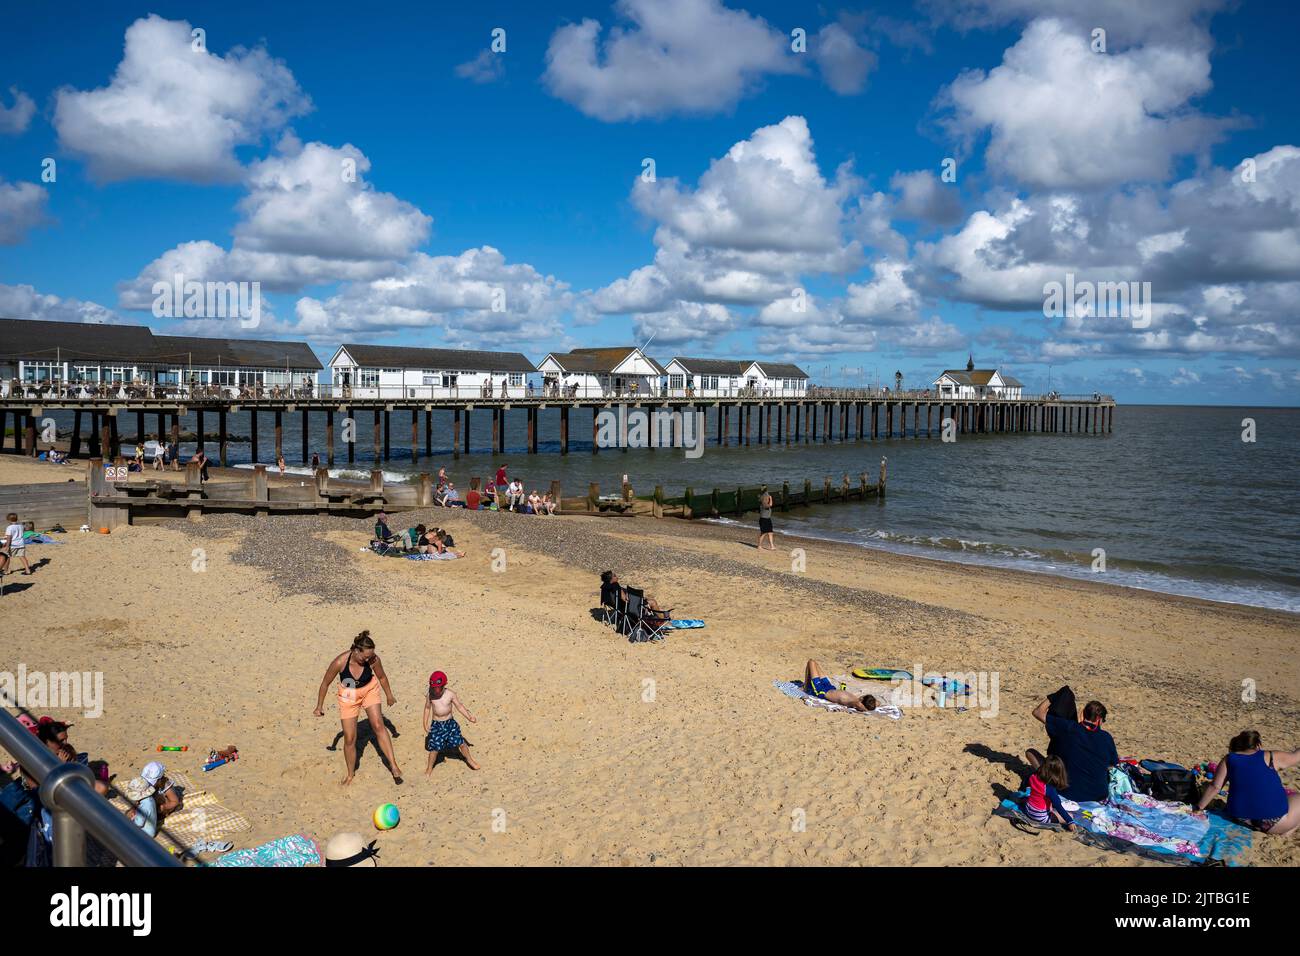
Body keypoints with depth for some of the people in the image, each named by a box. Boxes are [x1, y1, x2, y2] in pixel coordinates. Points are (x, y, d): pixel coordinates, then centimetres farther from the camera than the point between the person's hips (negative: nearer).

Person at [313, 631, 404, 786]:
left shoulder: (373, 659, -27)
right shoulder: (340, 662, -32)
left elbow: (382, 677, -4)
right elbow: (325, 683, -13)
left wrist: (389, 696, 10)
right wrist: (319, 706, -3)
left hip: (369, 690, 1)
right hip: (348, 696, -1)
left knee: (378, 726, -20)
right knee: (349, 739, 2)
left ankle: (393, 765, -17)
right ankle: (350, 774, 25)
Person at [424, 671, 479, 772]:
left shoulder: (450, 694, -15)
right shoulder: (430, 695, -13)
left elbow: (459, 706, -2)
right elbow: (427, 708, 4)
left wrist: (469, 717, -3)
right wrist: (425, 724, 5)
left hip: (450, 722, 0)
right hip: (436, 725, 0)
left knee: (460, 742, 6)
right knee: (435, 748, -1)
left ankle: (469, 760, 31)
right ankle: (429, 768, 22)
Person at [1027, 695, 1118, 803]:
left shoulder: (1068, 728, -16)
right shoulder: (1106, 738, -9)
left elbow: (1037, 712, -7)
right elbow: (1112, 765, 9)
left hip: (1069, 793, -4)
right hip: (1099, 795, 4)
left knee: (1030, 752, 4)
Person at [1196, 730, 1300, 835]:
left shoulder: (1228, 759, 5)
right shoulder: (1270, 757, 0)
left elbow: (1214, 787, 1)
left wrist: (1198, 808, 10)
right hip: (1273, 822, -5)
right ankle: (1285, 830, 2)